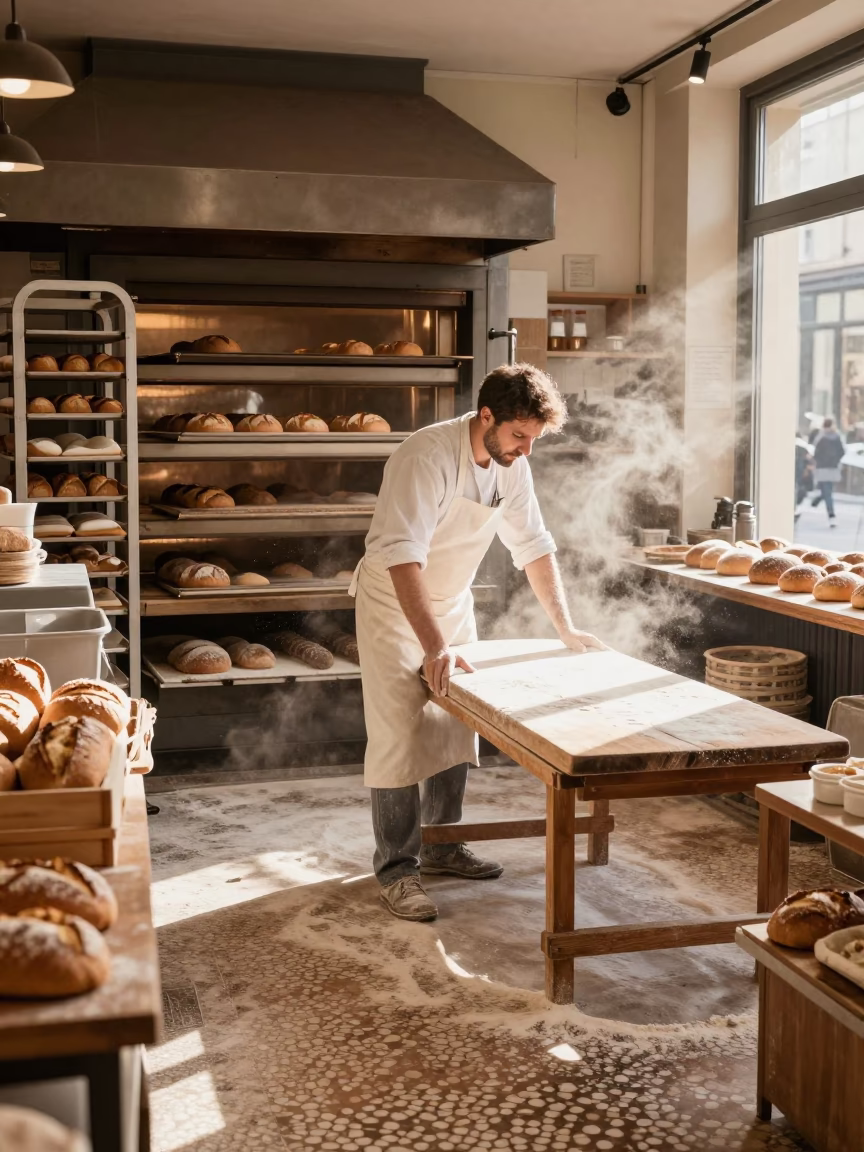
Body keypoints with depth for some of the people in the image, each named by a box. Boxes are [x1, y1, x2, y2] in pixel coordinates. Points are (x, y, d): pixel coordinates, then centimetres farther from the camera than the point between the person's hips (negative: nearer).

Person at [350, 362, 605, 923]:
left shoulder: (513, 464, -7)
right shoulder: (428, 456, -30)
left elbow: (534, 547, 4)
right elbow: (402, 556, -38)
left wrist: (566, 628, 1)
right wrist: (434, 648, -45)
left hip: (453, 602, 8)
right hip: (395, 602, -7)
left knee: (454, 727, 13)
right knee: (399, 736, -8)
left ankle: (442, 847, 28)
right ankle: (397, 869, 2)